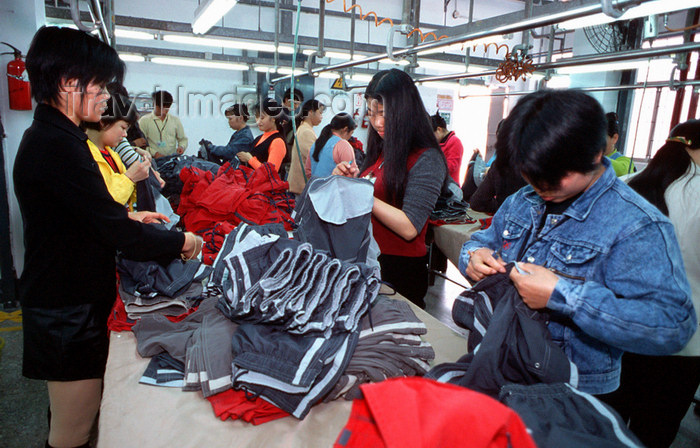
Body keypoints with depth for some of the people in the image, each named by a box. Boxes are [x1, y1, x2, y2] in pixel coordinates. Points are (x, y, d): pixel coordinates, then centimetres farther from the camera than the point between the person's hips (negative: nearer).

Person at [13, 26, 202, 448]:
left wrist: (129, 216, 10)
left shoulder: (47, 136, 10)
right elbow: (116, 232, -25)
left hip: (64, 299, 10)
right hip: (69, 313, -10)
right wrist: (180, 241, -12)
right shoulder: (58, 146, -24)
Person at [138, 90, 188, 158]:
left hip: (172, 158, 2)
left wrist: (182, 146, 0)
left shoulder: (175, 120, 16)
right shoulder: (144, 120, 7)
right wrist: (154, 153, -13)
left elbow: (183, 139, 23)